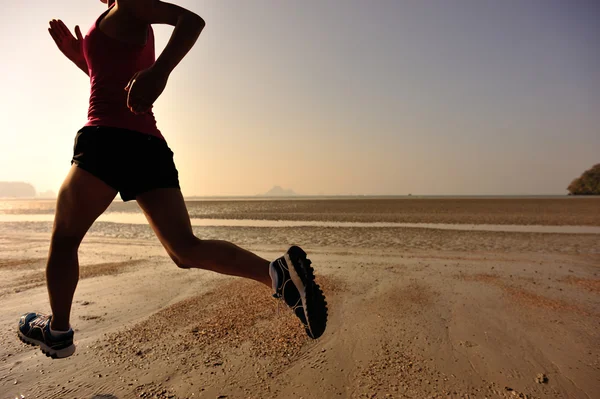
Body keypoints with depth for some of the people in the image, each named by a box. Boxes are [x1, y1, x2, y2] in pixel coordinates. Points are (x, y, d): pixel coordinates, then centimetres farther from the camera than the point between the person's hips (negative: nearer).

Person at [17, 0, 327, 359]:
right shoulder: (135, 29, 31)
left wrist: (159, 72, -28)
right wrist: (78, 55, 34)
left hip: (110, 140, -8)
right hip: (151, 148, 8)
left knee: (64, 238, 13)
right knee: (186, 250, -4)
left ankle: (58, 331, 25)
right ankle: (279, 272, -20)